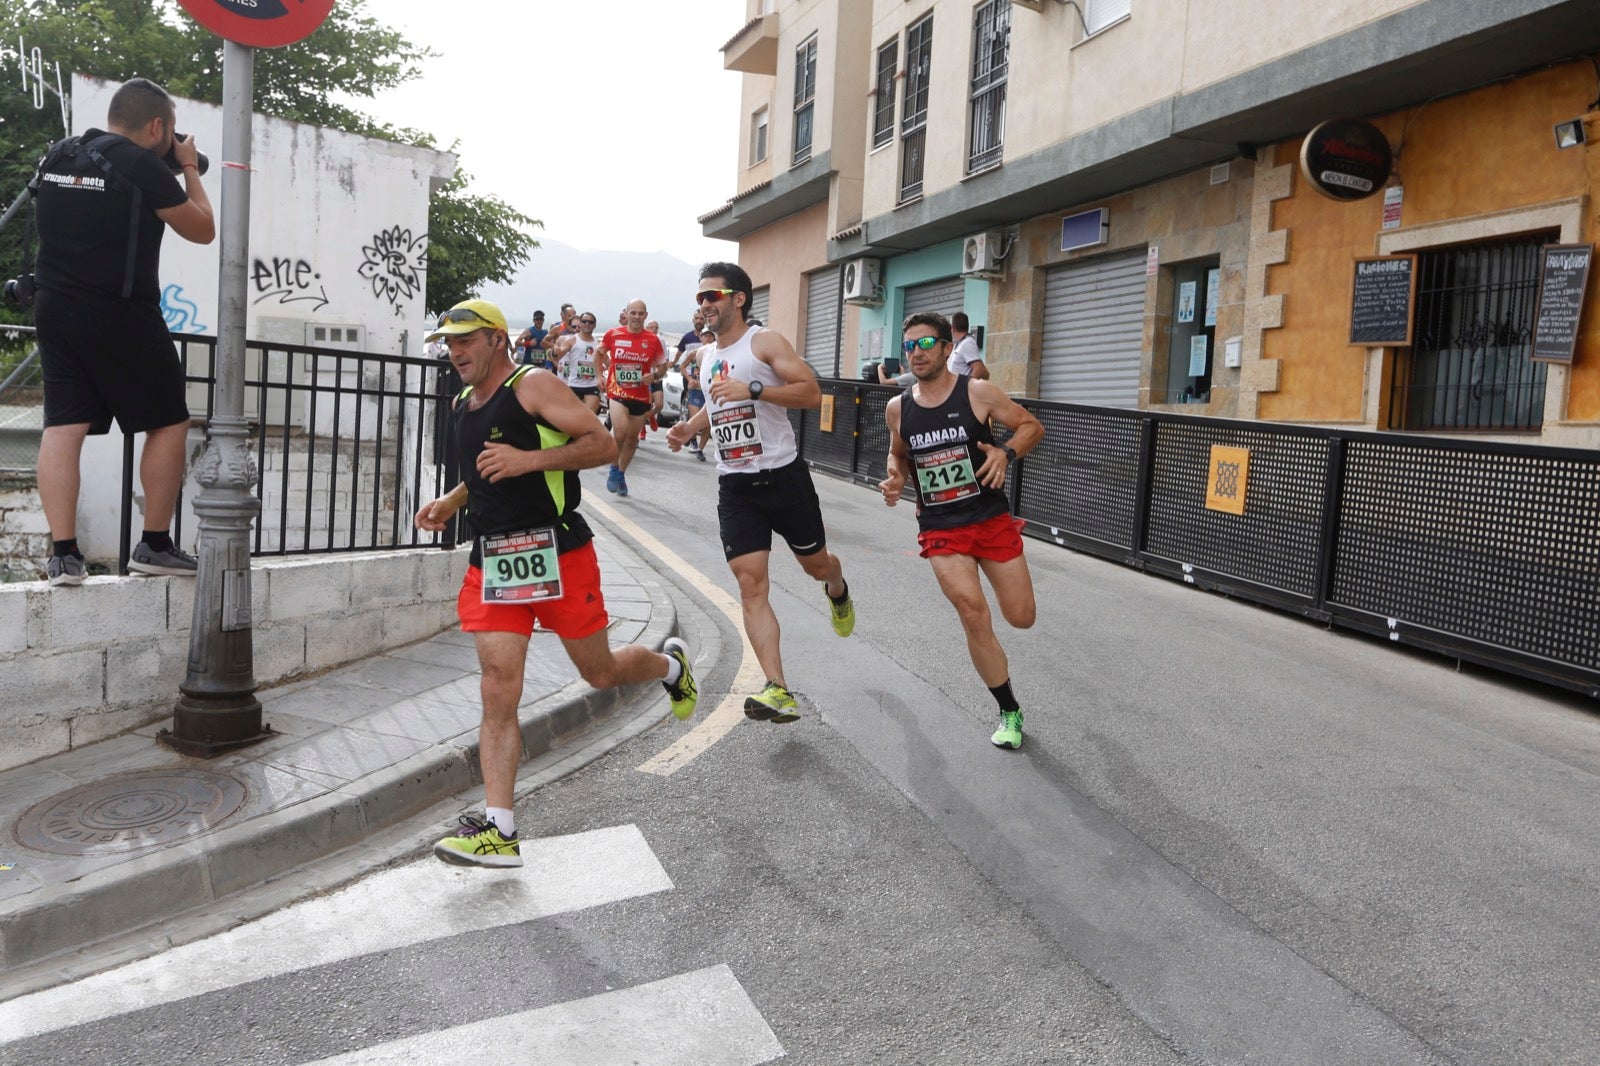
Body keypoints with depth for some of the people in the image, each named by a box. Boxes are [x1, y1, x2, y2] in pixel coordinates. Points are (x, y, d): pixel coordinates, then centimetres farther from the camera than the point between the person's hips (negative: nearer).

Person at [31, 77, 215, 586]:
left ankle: (63, 553, -1)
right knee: (168, 425, 7)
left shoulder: (57, 156, 10)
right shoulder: (143, 165, -11)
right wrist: (190, 170, 12)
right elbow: (203, 230, -2)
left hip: (55, 309, 7)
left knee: (63, 426, 3)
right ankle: (155, 545, 9)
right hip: (121, 315, -6)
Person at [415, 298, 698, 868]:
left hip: (555, 556, -6)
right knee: (498, 692, -4)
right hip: (491, 561, 6)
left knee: (601, 673, 9)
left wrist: (529, 459, -24)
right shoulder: (463, 403, 16)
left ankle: (671, 664, 42)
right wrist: (450, 502, 13)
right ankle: (498, 831, -3)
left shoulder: (534, 385, -7)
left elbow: (603, 443, -14)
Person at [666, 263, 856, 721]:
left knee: (816, 564, 13)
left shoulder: (764, 342, -8)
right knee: (751, 585, -7)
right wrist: (689, 428, 11)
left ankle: (838, 592, 52)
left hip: (783, 475, -5)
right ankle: (778, 692, -9)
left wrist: (752, 389, -28)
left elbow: (812, 393, -18)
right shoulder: (706, 358, 13)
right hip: (735, 485, 5)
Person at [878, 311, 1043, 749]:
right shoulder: (897, 408, 1)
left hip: (992, 519, 0)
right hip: (941, 530, 1)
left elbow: (1032, 426, 0)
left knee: (1021, 617, 5)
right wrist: (896, 480, -1)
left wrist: (1005, 452, -20)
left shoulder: (978, 392, -8)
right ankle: (1009, 712, 3)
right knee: (974, 615, -15)